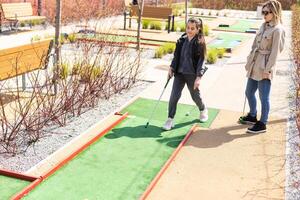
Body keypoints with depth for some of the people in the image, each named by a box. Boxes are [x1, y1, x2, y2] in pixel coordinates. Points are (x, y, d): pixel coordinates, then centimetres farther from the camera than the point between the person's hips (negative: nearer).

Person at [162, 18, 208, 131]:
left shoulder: (199, 43, -10)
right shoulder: (182, 40, 3)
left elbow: (201, 60, -13)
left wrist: (198, 77, -19)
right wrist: (171, 68, 2)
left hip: (192, 74, -3)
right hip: (179, 73, 4)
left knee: (195, 96, 14)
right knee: (174, 96, -5)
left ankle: (203, 110, 45)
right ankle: (170, 119, 4)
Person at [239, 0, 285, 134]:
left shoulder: (277, 30, -14)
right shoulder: (263, 26, 10)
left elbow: (275, 52, -16)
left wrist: (267, 70, -17)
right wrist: (249, 61, 14)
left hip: (264, 67, -8)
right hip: (254, 65, 8)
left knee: (264, 96, 1)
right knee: (249, 93, 18)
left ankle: (262, 124, 13)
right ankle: (252, 116, 37)